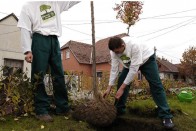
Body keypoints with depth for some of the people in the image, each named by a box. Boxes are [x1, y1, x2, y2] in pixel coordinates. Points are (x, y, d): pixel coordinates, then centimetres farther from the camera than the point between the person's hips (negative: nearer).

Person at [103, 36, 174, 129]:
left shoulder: (134, 45, -43)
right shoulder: (114, 51, -25)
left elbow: (134, 69, -41)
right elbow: (114, 69, -18)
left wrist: (122, 87, -39)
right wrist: (109, 87, -21)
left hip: (147, 59, -4)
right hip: (129, 63, 5)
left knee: (155, 85, -14)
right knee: (121, 82, -9)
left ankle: (166, 116, -6)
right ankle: (119, 110, 5)